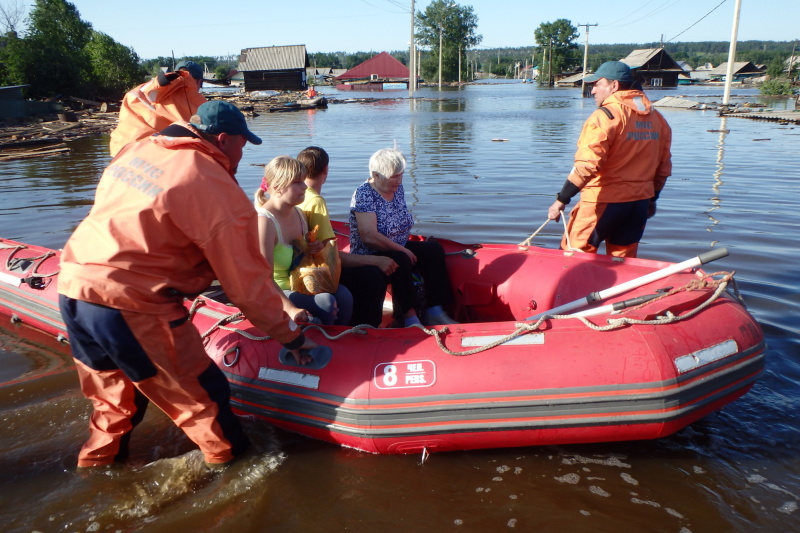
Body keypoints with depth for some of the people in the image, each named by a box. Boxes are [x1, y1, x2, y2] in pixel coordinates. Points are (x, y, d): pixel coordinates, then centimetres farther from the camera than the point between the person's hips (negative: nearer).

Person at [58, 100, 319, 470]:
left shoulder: (135, 151, 11)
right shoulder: (220, 192, -11)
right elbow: (248, 282, -9)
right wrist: (292, 336, 3)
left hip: (72, 287, 9)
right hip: (132, 305, -8)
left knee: (114, 398, 28)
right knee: (204, 398, 8)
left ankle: (97, 461, 45)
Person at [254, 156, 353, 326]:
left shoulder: (299, 213, 4)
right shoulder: (264, 221, -22)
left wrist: (316, 247, -1)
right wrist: (291, 309, -32)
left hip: (298, 285, 8)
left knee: (343, 295, -14)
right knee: (325, 303, -26)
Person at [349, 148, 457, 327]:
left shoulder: (397, 188, 7)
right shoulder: (364, 194, -17)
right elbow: (369, 237, -27)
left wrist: (406, 246, 4)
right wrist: (402, 250, -21)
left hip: (399, 248, 8)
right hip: (369, 257, -8)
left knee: (433, 249, -13)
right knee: (400, 260, -35)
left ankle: (435, 312, -17)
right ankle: (409, 317, -27)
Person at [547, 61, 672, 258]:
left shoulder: (606, 116, -13)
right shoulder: (657, 118, 10)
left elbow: (587, 165, -22)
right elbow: (663, 169, 14)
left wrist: (561, 200, -19)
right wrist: (651, 199, 26)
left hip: (604, 202, -7)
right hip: (639, 203, 7)